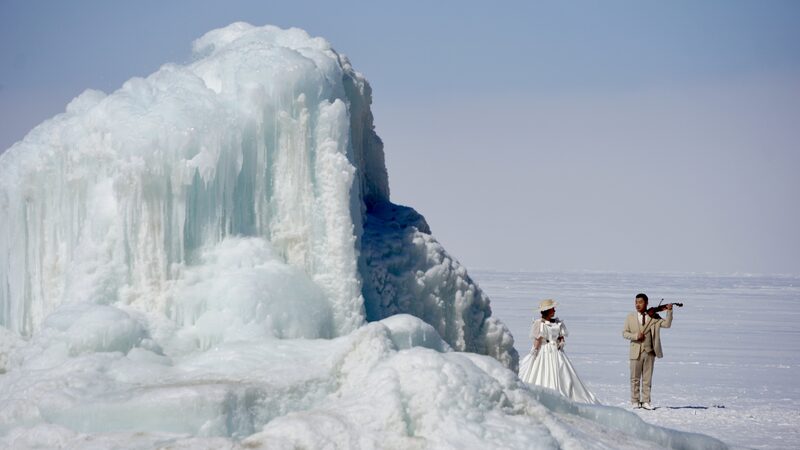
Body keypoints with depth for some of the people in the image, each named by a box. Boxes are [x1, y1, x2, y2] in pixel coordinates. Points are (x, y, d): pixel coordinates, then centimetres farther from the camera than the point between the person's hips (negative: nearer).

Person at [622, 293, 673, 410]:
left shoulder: (654, 317, 4)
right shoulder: (630, 317, 6)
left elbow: (667, 324, -6)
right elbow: (624, 333, 3)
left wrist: (669, 311, -18)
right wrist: (635, 336, -14)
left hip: (650, 352, 0)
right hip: (636, 352, 0)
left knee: (647, 378, 4)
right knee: (635, 378, 4)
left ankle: (645, 401, 8)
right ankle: (635, 401, 11)